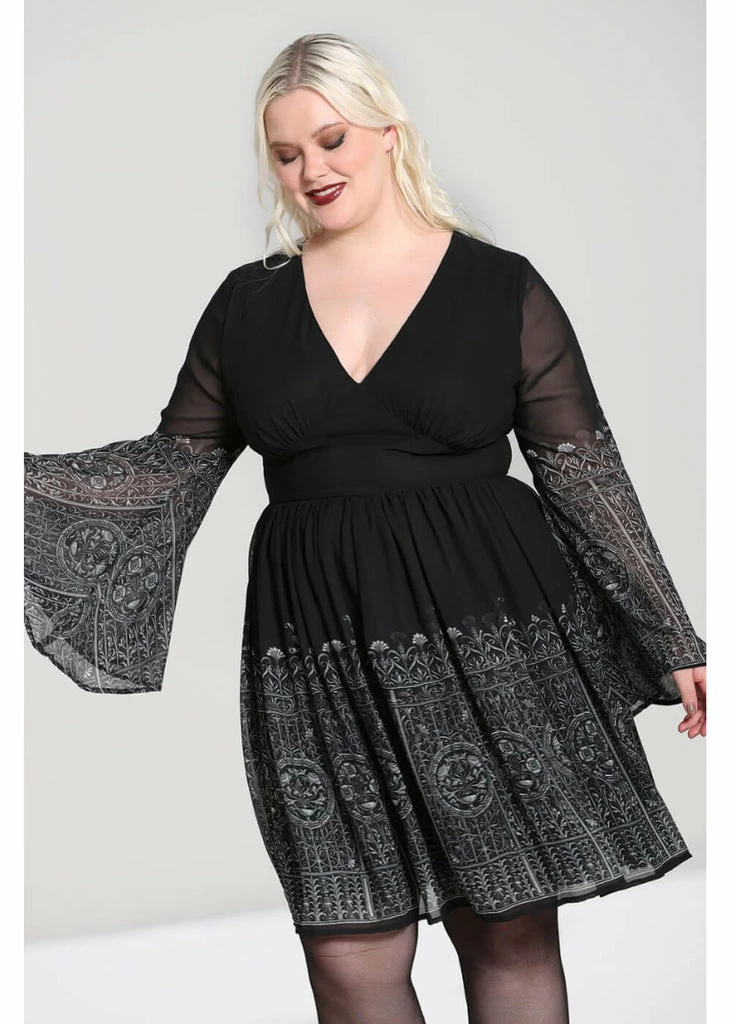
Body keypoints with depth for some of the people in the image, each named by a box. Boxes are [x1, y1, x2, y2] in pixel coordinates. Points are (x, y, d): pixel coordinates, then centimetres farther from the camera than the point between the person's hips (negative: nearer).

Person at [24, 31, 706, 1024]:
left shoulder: (501, 288, 2)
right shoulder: (248, 303, 10)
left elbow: (585, 471, 3)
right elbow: (175, 464, 12)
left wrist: (671, 640, 3)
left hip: (488, 637, -2)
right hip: (321, 653, 2)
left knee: (512, 934, 5)